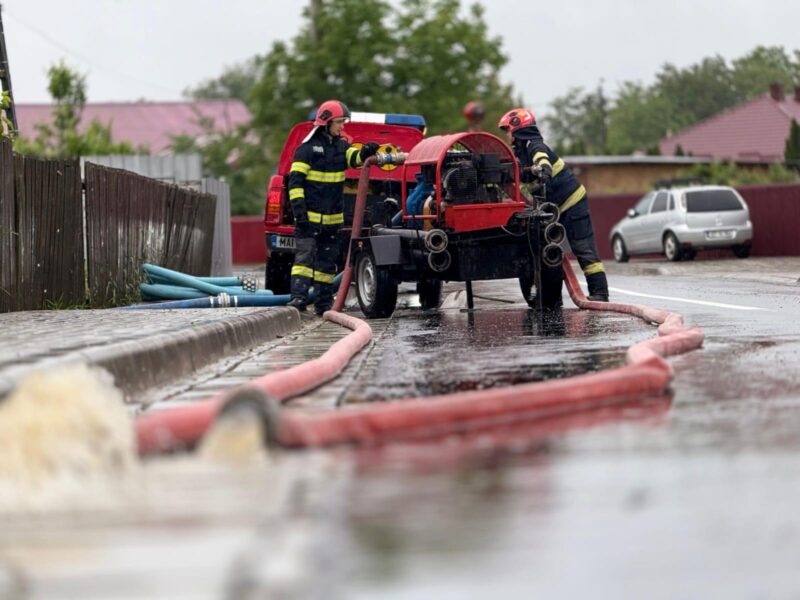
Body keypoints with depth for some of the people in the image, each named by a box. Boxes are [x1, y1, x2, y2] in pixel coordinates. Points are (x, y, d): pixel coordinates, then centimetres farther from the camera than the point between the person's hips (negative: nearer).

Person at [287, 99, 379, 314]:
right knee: (304, 256, -14)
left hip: (333, 217, 6)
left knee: (328, 260, 9)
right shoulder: (308, 148, -6)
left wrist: (365, 152, -29)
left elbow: (354, 158, -6)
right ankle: (298, 297, -20)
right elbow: (295, 180, -9)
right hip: (310, 216, -6)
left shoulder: (341, 145, 12)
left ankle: (324, 302, 15)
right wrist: (299, 210, -17)